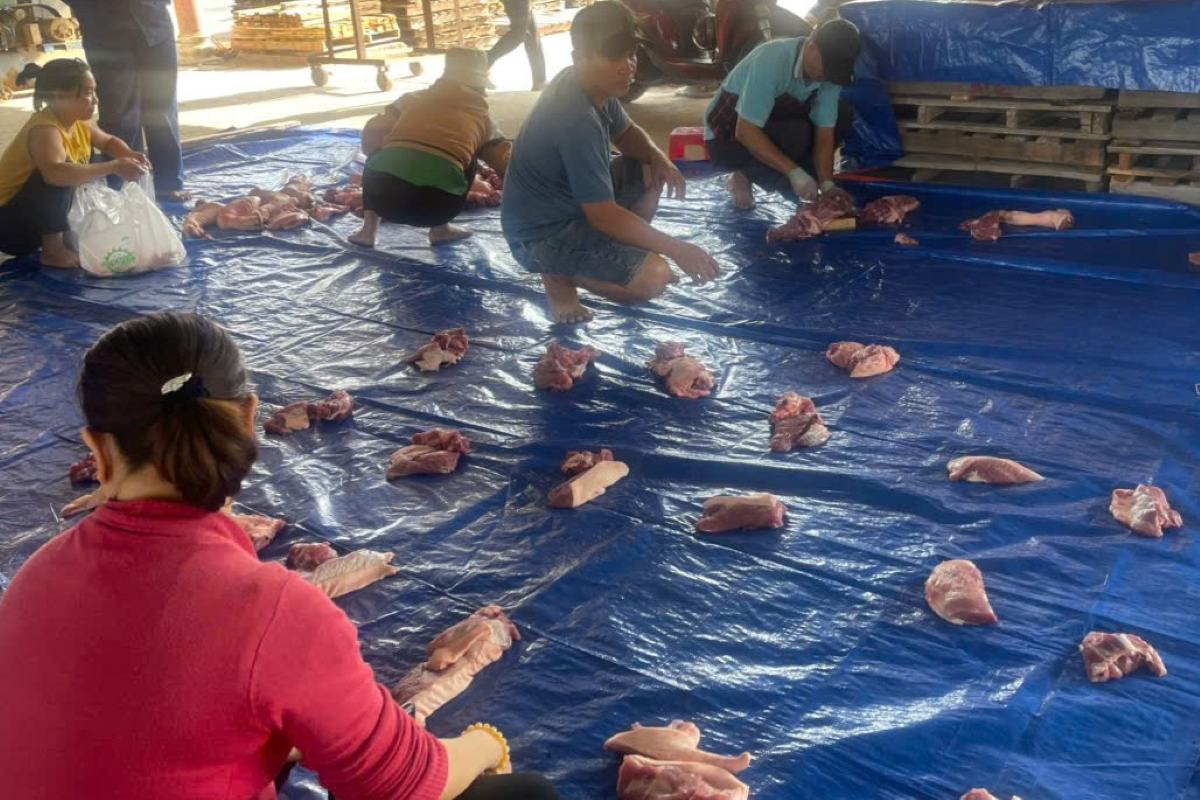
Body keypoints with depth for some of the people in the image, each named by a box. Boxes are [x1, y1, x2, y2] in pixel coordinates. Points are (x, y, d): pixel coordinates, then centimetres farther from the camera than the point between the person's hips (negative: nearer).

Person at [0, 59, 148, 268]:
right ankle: (53, 251, -20)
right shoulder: (44, 129, -27)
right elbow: (55, 173, -47)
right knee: (60, 178, -31)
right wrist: (115, 167, -45)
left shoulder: (78, 122, -1)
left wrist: (129, 156, -5)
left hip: (38, 218, 9)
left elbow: (108, 141, 18)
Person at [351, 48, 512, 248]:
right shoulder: (483, 117, 22)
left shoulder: (415, 98, 23)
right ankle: (440, 229, 24)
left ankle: (369, 230, 26)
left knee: (377, 159, 37)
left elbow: (372, 133, 16)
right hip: (436, 204, -1)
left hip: (383, 194, 2)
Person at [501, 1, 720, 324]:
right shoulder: (576, 120, -31)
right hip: (540, 235, -10)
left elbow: (625, 132, 17)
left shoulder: (593, 85, -3)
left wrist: (658, 158, -6)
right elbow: (604, 215, -28)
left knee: (651, 173, 12)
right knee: (654, 278, -22)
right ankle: (560, 273, -2)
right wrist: (677, 249, -23)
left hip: (571, 203, 10)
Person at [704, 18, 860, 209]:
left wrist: (827, 185, -26)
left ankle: (779, 177, -2)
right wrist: (794, 172, -37)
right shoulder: (772, 60, -33)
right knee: (796, 134, -32)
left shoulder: (829, 71, -14)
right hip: (728, 136, -6)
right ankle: (743, 177, -7)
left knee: (843, 114, -9)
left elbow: (825, 133, -10)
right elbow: (746, 132, -35)